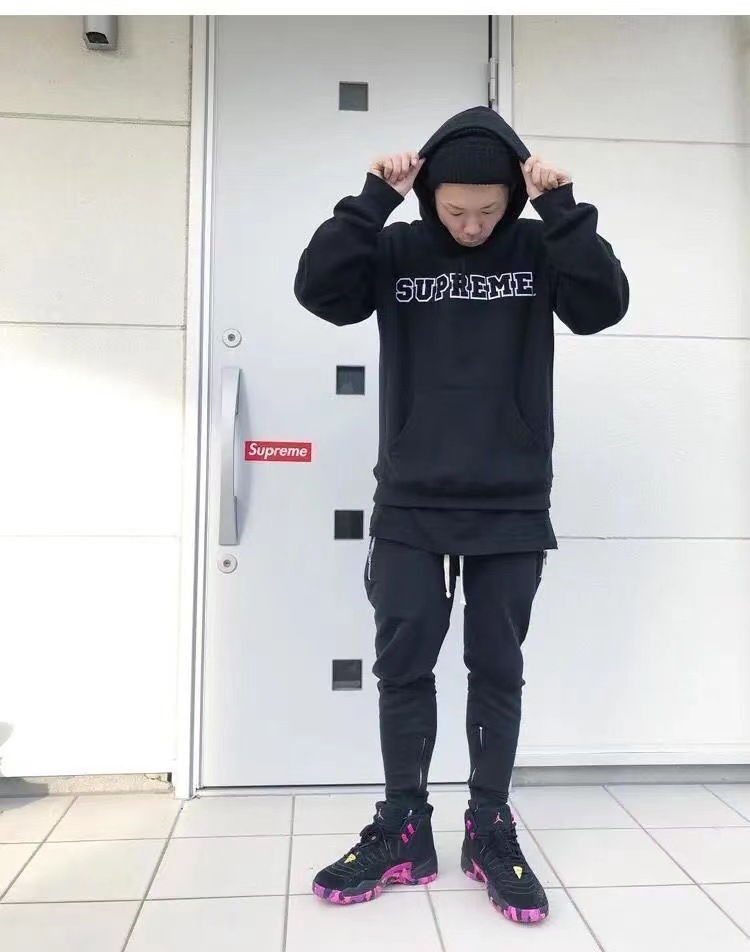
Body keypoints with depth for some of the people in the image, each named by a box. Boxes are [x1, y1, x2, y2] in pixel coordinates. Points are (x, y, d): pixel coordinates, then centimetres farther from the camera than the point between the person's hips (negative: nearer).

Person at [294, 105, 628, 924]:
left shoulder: (537, 250, 4)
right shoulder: (397, 250, 3)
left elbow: (604, 305, -10)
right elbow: (318, 290, -9)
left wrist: (563, 209, -15)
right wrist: (373, 199, -14)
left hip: (512, 510, 0)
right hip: (410, 508, 1)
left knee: (498, 670, 8)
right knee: (402, 667, 6)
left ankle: (490, 832, 24)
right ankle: (403, 830, 23)